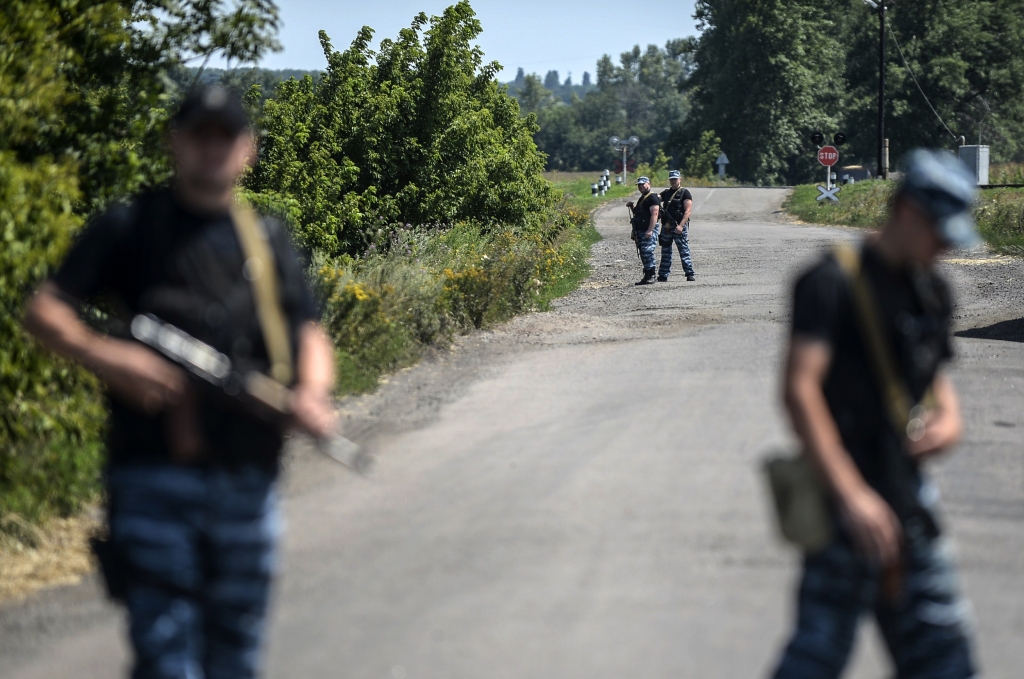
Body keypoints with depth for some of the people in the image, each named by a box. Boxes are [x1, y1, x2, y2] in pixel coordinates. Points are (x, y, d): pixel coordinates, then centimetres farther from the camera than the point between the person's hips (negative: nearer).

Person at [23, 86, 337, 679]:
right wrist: (105, 355, -20)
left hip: (248, 486, 4)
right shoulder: (129, 229, 3)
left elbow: (310, 334, 12)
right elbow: (44, 311, -1)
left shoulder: (270, 240, 13)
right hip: (154, 479, -4)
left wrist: (311, 390, -10)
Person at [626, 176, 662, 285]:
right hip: (640, 230, 10)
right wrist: (632, 206, 13)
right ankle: (647, 276, 12)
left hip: (649, 231, -10)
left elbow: (654, 214, -19)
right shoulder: (642, 198, 22)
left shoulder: (652, 197, -10)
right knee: (643, 254, 9)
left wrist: (650, 230, -26)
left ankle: (650, 276, -15)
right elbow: (637, 213, 33)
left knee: (647, 252, -15)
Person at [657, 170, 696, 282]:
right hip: (666, 226, 6)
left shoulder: (684, 193, -3)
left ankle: (690, 274, -2)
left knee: (684, 251, -5)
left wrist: (681, 225, -20)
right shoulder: (666, 193, 17)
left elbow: (688, 211, -10)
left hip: (679, 227, -6)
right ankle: (663, 276, 12)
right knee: (665, 252, 8)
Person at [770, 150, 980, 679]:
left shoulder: (931, 291, 13)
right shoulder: (833, 283, -13)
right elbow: (799, 390, -21)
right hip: (849, 506, -8)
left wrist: (947, 421, 1)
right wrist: (851, 494, -26)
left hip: (909, 492, 8)